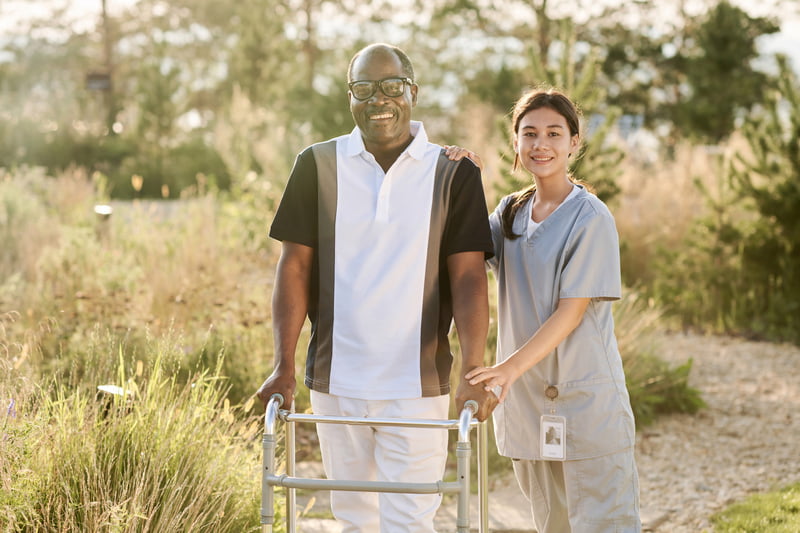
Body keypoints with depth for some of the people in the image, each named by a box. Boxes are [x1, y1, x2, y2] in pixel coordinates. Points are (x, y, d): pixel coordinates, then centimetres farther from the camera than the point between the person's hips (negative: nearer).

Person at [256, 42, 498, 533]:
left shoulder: (454, 174, -1)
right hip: (336, 379, 2)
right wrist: (285, 366, -6)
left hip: (418, 383, -2)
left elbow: (468, 277, -6)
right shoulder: (318, 166, 2)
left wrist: (473, 370, -17)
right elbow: (295, 267, 2)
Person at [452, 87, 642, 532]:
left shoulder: (591, 219, -10)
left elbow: (571, 312, -14)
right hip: (526, 397, 6)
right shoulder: (511, 212, 12)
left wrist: (511, 367, -24)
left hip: (587, 401, -6)